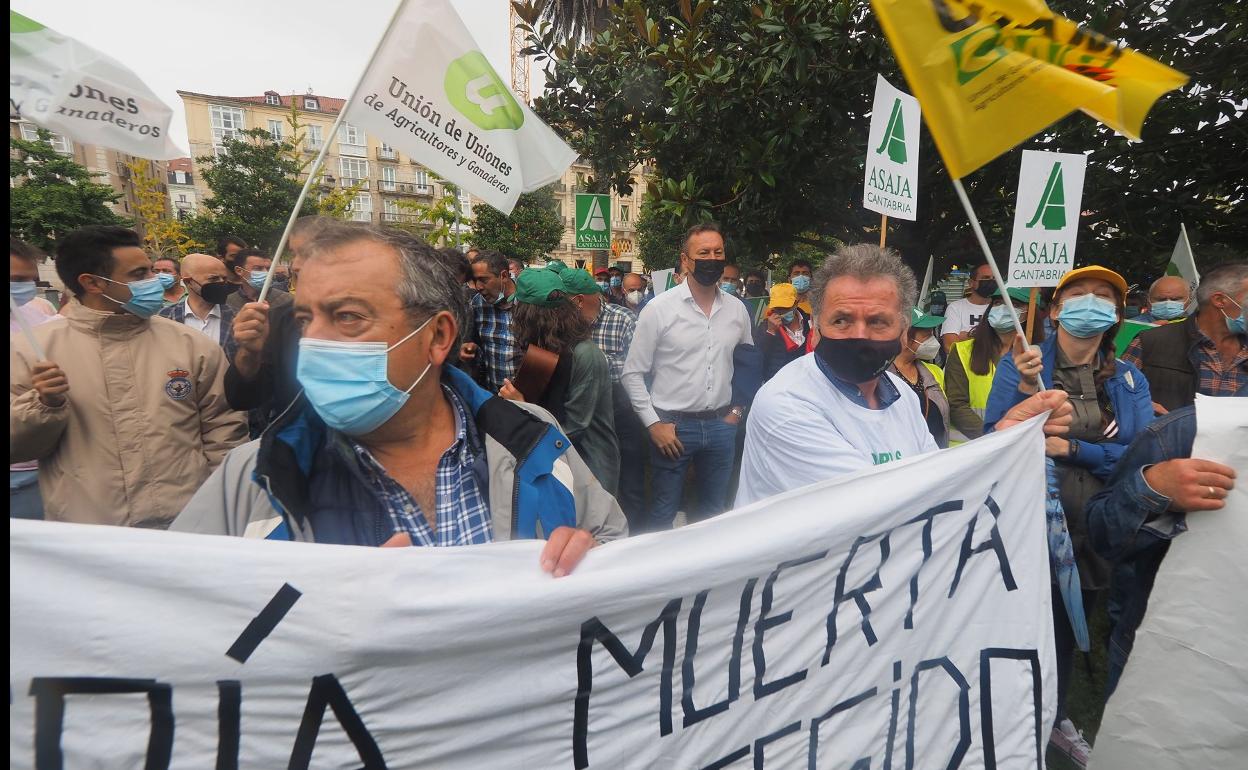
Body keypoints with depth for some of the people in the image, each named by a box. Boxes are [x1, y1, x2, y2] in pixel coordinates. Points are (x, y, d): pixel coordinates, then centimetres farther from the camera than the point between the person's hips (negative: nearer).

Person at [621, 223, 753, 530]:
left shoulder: (737, 309, 4)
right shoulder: (659, 308, -9)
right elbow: (633, 373, -6)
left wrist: (738, 409, 9)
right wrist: (653, 423, -9)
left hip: (721, 425, 4)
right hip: (672, 426, -4)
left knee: (714, 510, 19)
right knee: (664, 514, 10)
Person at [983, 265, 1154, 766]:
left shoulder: (1129, 380, 2)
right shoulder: (1019, 363, -8)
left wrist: (1070, 449, -18)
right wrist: (1028, 389, -28)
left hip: (1094, 533, 4)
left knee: (1066, 630, 23)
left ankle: (1055, 718, 47)